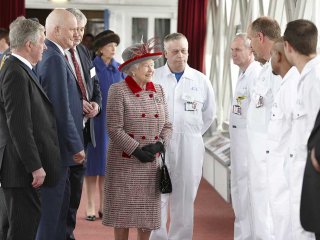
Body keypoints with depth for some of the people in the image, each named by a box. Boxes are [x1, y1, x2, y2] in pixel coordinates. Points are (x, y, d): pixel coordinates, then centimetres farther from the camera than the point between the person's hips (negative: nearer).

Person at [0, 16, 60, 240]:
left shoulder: (21, 70, 15)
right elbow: (19, 126, -22)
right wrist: (35, 166, -21)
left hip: (26, 164, 10)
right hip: (21, 167, -10)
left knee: (28, 221, 15)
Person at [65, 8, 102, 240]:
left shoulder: (84, 51, 12)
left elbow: (95, 83, 18)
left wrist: (96, 103, 0)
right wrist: (77, 104, -20)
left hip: (83, 126, 7)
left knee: (77, 176, 13)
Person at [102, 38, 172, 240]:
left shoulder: (158, 90, 8)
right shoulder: (118, 90, -8)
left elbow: (167, 125, 9)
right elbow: (114, 128, -13)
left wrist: (159, 144, -9)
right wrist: (137, 151, -16)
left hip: (151, 163, 5)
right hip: (124, 162, -4)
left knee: (148, 209, 9)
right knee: (123, 208, 3)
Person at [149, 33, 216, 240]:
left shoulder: (201, 81, 5)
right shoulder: (153, 78, 1)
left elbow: (209, 114, 16)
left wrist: (193, 134, 12)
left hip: (189, 148, 1)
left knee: (185, 200, 7)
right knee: (157, 198, 2)